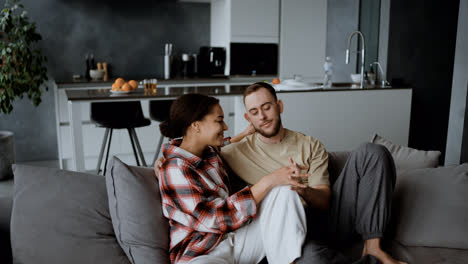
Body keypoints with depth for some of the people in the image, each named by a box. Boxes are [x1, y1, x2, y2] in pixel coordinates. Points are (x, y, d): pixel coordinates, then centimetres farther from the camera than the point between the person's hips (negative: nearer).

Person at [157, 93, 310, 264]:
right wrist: (268, 181, -23)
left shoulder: (209, 151, 10)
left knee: (283, 189, -12)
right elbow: (218, 219, -22)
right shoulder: (175, 169, -16)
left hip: (236, 239, 8)